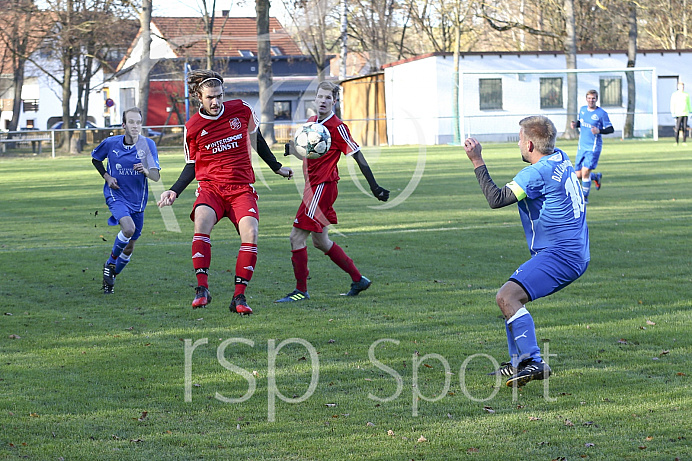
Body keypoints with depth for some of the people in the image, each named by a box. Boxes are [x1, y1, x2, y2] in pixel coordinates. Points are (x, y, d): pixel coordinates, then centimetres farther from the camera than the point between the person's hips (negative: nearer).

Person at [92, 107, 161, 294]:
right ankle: (111, 262, -3)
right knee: (128, 228, -30)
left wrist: (146, 170, -34)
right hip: (116, 196, -2)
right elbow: (95, 159, 13)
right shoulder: (110, 143, -7)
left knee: (129, 247, 10)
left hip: (138, 200, 3)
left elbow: (156, 176, -12)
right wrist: (107, 177, -3)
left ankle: (110, 277, 35)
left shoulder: (148, 144, -8)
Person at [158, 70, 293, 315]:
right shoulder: (192, 127, 2)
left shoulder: (242, 110, 2)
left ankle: (239, 297, -17)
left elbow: (256, 140, 21)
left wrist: (276, 167, 27)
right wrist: (174, 191, 1)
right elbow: (191, 166, 14)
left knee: (250, 231, -24)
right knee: (202, 220, -32)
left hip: (242, 188, 1)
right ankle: (202, 288, -28)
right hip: (210, 186, -1)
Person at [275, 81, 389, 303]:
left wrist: (374, 187, -11)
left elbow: (358, 157, -10)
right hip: (312, 185, 9)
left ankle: (301, 290, -3)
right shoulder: (311, 122, 12)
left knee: (297, 237, -10)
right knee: (320, 241, 15)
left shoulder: (337, 128, -12)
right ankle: (358, 280, 25)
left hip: (323, 187, -9)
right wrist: (292, 149, -1)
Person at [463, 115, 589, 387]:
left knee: (507, 297, -22)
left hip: (560, 253, -11)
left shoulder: (536, 173, -17)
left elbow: (496, 199, -18)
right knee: (512, 296, 21)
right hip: (574, 252, 11)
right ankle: (518, 363, 25)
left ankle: (535, 363, -29)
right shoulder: (560, 158, 11)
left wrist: (477, 161, -13)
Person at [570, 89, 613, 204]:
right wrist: (575, 124, 2)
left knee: (585, 173, -12)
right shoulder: (582, 109, 8)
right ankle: (596, 176, 36)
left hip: (593, 148, -6)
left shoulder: (602, 113, -9)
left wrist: (599, 131, -24)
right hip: (582, 147, 6)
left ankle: (585, 197, 4)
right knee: (579, 175, 6)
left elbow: (611, 129, -6)